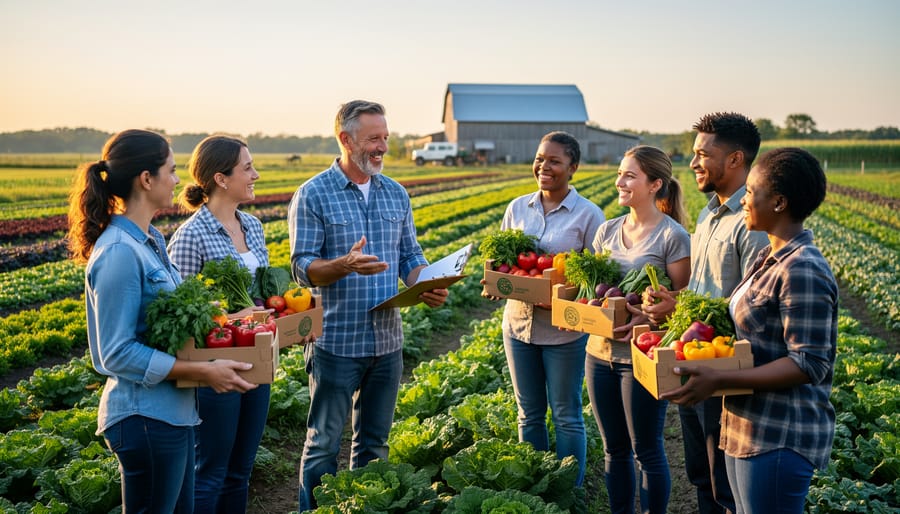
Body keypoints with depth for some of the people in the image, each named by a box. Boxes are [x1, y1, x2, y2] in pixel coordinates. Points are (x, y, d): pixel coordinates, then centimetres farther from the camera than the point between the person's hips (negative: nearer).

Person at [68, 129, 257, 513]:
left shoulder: (150, 239, 7)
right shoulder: (119, 253, -21)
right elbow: (117, 354, -22)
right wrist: (203, 371, -22)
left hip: (172, 410, 9)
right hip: (146, 418, -9)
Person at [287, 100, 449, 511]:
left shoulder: (396, 194, 9)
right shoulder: (313, 195, -6)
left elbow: (410, 256, 13)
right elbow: (303, 268, -10)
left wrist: (428, 286, -8)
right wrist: (345, 265, -30)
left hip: (387, 341, 5)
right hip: (336, 342, -5)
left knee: (375, 443, 16)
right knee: (324, 444, 6)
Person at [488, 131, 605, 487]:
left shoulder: (589, 215, -8)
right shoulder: (517, 208, 5)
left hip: (564, 329, -4)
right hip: (518, 323, 4)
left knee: (566, 416, 7)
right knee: (529, 414, 15)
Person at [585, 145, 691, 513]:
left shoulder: (673, 236, -10)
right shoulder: (607, 231, 7)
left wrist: (647, 318, -27)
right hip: (601, 352, 6)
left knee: (646, 451, 7)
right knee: (614, 449, 16)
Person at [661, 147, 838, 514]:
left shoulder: (803, 271, -20)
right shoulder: (769, 258, 9)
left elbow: (809, 364, -24)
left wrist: (718, 380, -27)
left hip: (780, 440, -9)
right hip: (749, 428, 9)